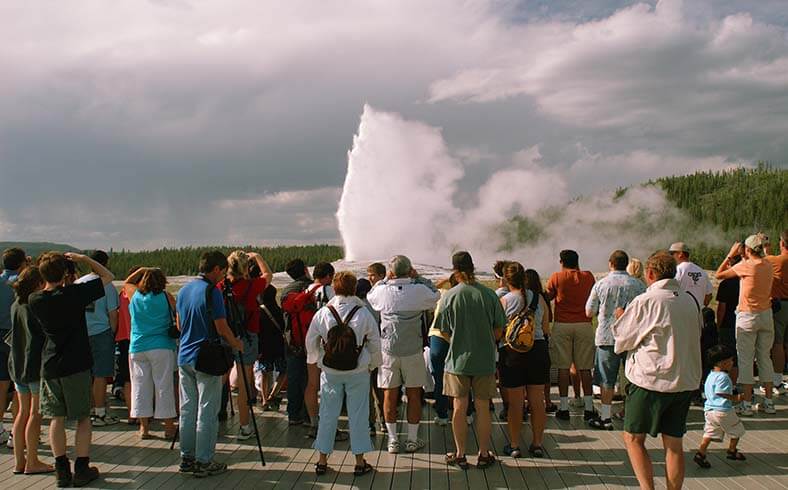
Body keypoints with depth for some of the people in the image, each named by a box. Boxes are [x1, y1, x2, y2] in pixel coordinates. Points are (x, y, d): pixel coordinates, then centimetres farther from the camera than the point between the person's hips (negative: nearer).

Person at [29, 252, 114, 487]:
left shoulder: (34, 300, -5)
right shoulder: (75, 293, -16)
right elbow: (108, 276, -5)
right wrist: (83, 259, -2)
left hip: (49, 367, 4)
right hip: (77, 365, -4)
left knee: (56, 417, 11)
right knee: (83, 417, 7)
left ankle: (62, 470, 15)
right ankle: (82, 469, 10)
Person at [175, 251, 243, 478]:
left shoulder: (184, 290, 9)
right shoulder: (212, 291, -15)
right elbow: (222, 329, -15)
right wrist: (236, 344, 2)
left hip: (184, 356, 8)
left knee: (187, 410, 13)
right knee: (206, 413, 0)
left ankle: (186, 458, 20)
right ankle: (203, 462, 5)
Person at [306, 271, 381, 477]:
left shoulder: (322, 314, -7)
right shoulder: (364, 314, -10)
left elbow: (311, 344, 3)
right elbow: (375, 344, -2)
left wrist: (320, 360, 21)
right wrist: (371, 365, 14)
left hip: (330, 372, 1)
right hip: (358, 372, -1)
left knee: (327, 414, 11)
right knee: (358, 415, 7)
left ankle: (322, 460, 18)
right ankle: (360, 461, 14)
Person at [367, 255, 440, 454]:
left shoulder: (383, 291, -7)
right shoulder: (419, 290, -10)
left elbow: (370, 297, 15)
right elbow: (436, 296, 10)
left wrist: (385, 280, 12)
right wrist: (419, 278, 9)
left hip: (388, 350, 1)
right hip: (413, 350, -1)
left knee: (390, 395, 9)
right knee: (413, 395, 10)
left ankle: (393, 440, 14)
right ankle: (412, 440, 17)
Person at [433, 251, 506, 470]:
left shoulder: (450, 296, -8)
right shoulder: (489, 294, -6)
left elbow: (444, 331, -3)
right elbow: (499, 331, -1)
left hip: (458, 359, -1)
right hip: (485, 359, 1)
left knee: (459, 408, 8)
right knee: (482, 408, 9)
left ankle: (460, 455, 15)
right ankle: (484, 454, 17)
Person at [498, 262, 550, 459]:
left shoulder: (503, 301, -8)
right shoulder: (539, 298, 0)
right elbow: (545, 328, 8)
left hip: (512, 353, -2)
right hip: (538, 350, 3)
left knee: (515, 403, 6)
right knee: (537, 401, 11)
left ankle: (514, 445, 13)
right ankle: (537, 444, 19)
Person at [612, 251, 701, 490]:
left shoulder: (645, 301, -13)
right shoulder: (690, 301, 6)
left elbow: (622, 339, -4)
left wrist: (620, 318, 15)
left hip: (652, 380, -6)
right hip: (686, 380, 6)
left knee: (633, 438, 6)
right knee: (674, 443, 11)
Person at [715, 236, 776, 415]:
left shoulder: (746, 266, -14)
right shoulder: (768, 267, 4)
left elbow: (719, 274, -7)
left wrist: (731, 255, 3)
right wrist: (742, 259, 22)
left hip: (747, 316, -6)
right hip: (766, 315, 6)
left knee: (745, 359, -1)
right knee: (765, 357, 13)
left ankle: (747, 404, -1)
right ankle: (768, 402, 17)